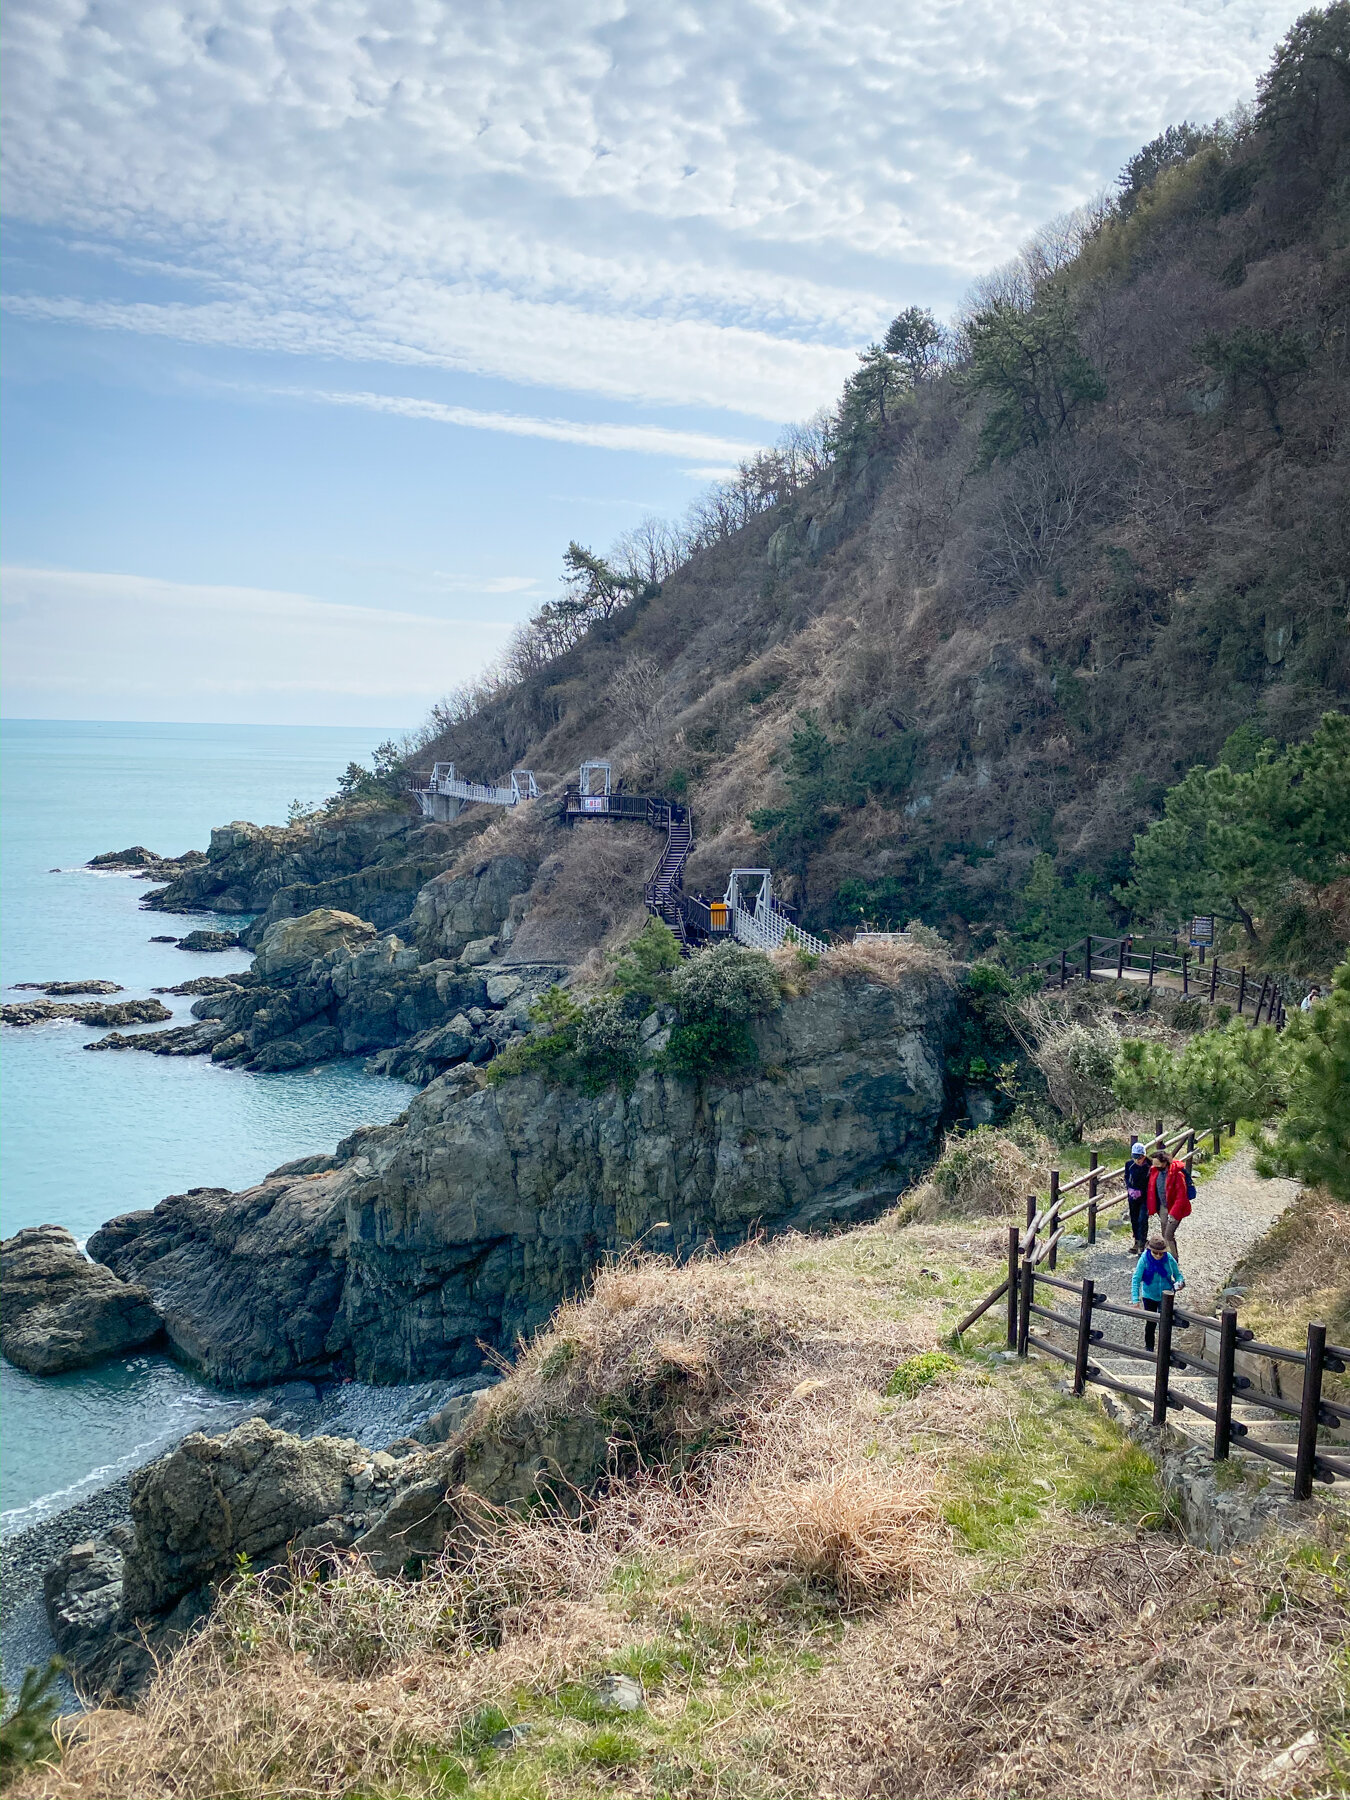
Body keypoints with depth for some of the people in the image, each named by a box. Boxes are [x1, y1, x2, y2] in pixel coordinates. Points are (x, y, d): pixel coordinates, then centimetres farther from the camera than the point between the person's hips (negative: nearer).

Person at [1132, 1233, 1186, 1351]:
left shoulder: (1169, 1259, -16)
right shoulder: (1144, 1259, -22)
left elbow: (1178, 1275, -1)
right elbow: (1136, 1279, -22)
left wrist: (1180, 1283, -25)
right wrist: (1135, 1300, -28)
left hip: (1166, 1296, 1)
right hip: (1149, 1296, -1)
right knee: (1151, 1323, 7)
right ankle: (1148, 1348, 28)